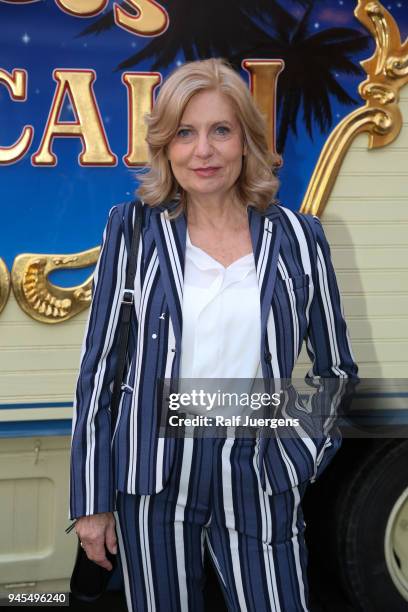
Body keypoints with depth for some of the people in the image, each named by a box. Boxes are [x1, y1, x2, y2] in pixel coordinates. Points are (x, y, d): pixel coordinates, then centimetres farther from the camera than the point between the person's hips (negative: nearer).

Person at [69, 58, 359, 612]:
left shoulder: (297, 237, 1)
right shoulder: (134, 231, -2)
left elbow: (335, 369, 11)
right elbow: (98, 367, 0)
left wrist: (302, 457, 2)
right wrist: (91, 501, 1)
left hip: (258, 481, 1)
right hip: (151, 480, 0)